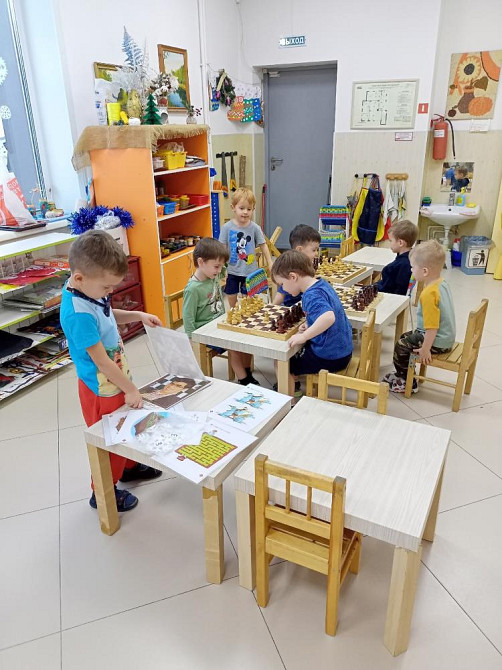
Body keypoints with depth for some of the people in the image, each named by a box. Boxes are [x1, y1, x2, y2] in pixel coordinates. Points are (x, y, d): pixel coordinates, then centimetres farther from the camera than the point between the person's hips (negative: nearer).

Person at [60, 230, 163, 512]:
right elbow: (102, 361, -27)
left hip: (116, 380, 9)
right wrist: (131, 390, -18)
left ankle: (129, 466, 52)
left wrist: (138, 315, 3)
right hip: (102, 389, -9)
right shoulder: (79, 314, -33)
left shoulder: (90, 290, -6)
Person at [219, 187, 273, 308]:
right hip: (232, 271, 0)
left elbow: (263, 246, 2)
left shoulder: (254, 228, -8)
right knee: (232, 299, 12)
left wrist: (270, 264, 2)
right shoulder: (227, 227, -9)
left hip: (250, 271, 0)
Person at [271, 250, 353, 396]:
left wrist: (303, 336, -34)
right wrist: (309, 325, 3)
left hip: (329, 358, -9)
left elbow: (328, 317, -44)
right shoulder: (321, 283, 3)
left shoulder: (311, 296, -26)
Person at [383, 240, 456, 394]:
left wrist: (425, 349, -18)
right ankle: (402, 374, 32)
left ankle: (408, 383, 16)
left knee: (401, 346, 1)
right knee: (405, 337, 20)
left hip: (437, 342, -10)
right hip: (446, 337, 10)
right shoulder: (442, 283, 1)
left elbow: (432, 327, -28)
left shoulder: (429, 294, -29)